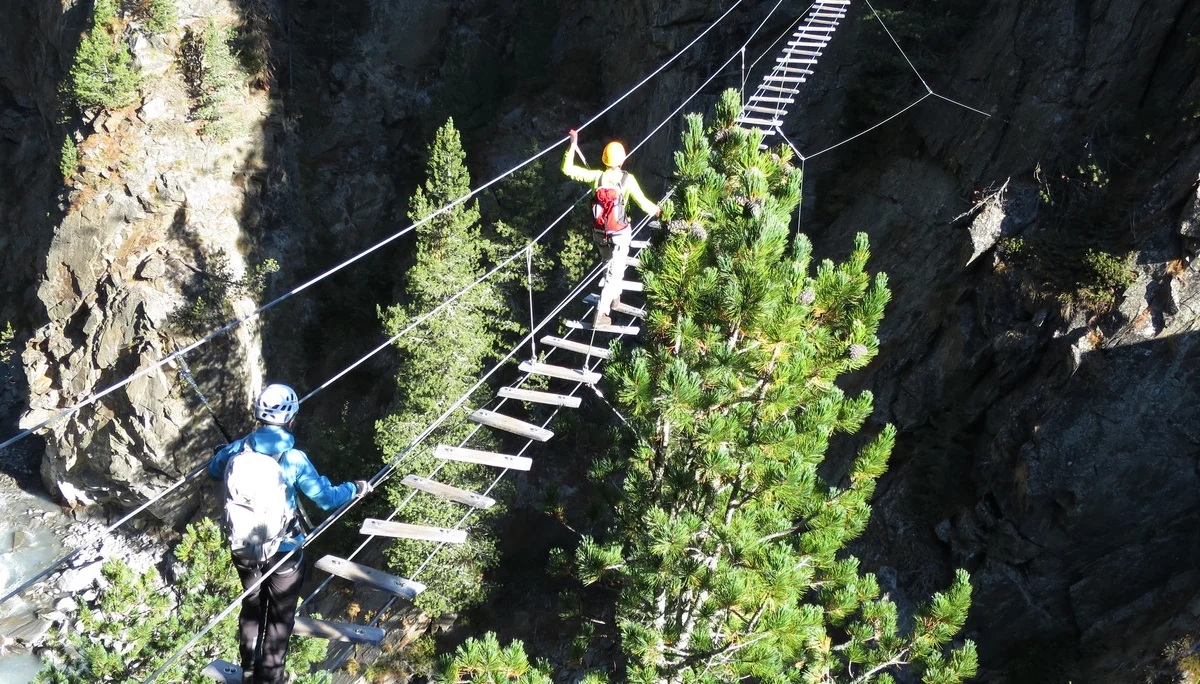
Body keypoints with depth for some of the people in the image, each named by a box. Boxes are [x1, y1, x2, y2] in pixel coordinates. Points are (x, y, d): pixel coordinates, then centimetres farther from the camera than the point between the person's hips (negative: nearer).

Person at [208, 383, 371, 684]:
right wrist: (355, 488, 4)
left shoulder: (237, 449, -9)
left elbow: (213, 470, 14)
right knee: (280, 615, 17)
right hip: (282, 551, -4)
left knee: (251, 607, 26)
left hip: (243, 548, 4)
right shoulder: (294, 458, -21)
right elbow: (327, 498, -14)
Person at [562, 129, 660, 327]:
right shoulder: (627, 179, -14)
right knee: (614, 272, 2)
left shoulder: (597, 176, -8)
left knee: (611, 264, 29)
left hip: (600, 233, 4)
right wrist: (656, 211, 11)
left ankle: (615, 296, 45)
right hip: (620, 234, -4)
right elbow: (643, 203, -9)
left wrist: (573, 145, 3)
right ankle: (601, 314, -6)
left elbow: (567, 169, -4)